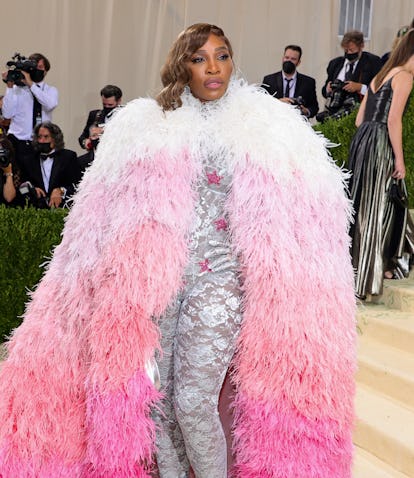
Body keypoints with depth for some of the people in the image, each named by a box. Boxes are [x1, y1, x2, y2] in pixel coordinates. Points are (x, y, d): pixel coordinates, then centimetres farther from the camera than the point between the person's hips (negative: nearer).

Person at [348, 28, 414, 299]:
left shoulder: (380, 76, 21)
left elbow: (360, 119, 18)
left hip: (362, 140, 8)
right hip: (380, 145, -8)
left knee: (366, 203, 14)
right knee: (377, 206, -2)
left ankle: (358, 264, 24)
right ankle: (368, 274, 5)